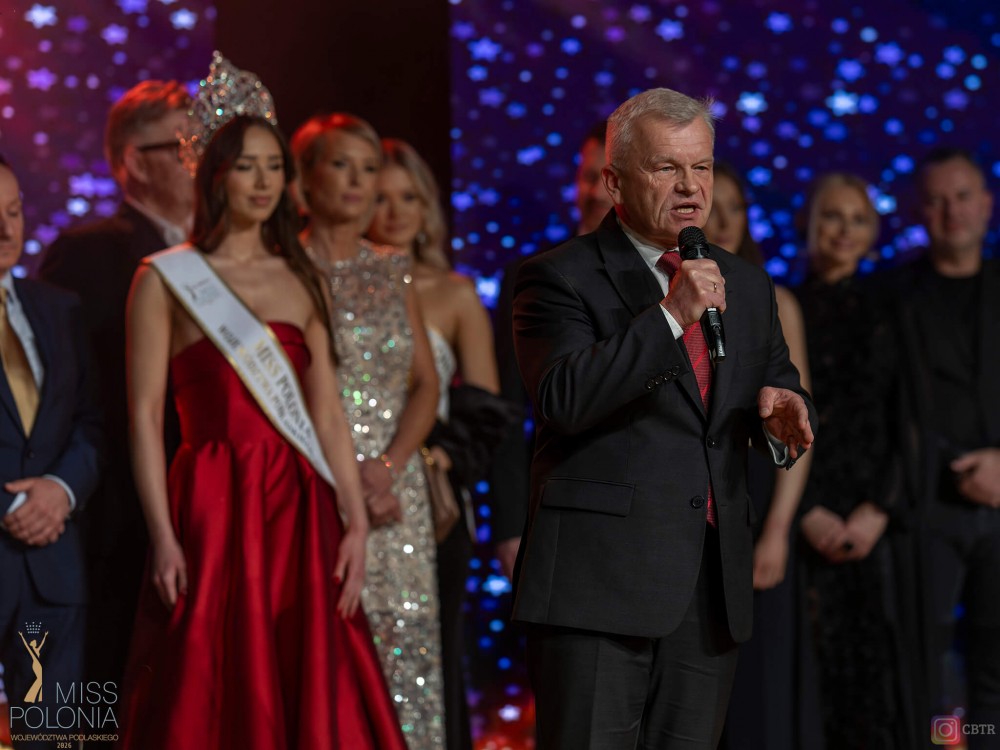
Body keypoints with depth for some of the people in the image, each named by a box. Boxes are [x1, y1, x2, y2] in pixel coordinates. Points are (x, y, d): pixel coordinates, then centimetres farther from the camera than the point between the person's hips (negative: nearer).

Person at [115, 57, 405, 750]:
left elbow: (327, 414, 12)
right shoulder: (166, 278, 2)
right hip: (212, 509, -4)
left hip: (300, 513, 4)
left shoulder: (300, 282, 14)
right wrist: (164, 537, -12)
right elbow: (146, 415, -3)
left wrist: (355, 522, 2)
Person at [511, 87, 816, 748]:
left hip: (714, 589, 6)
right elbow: (562, 399, -17)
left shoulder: (747, 285, 17)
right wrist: (670, 316, -22)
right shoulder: (561, 279, -3)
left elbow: (778, 384, 24)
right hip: (600, 581, -6)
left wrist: (781, 412, -1)